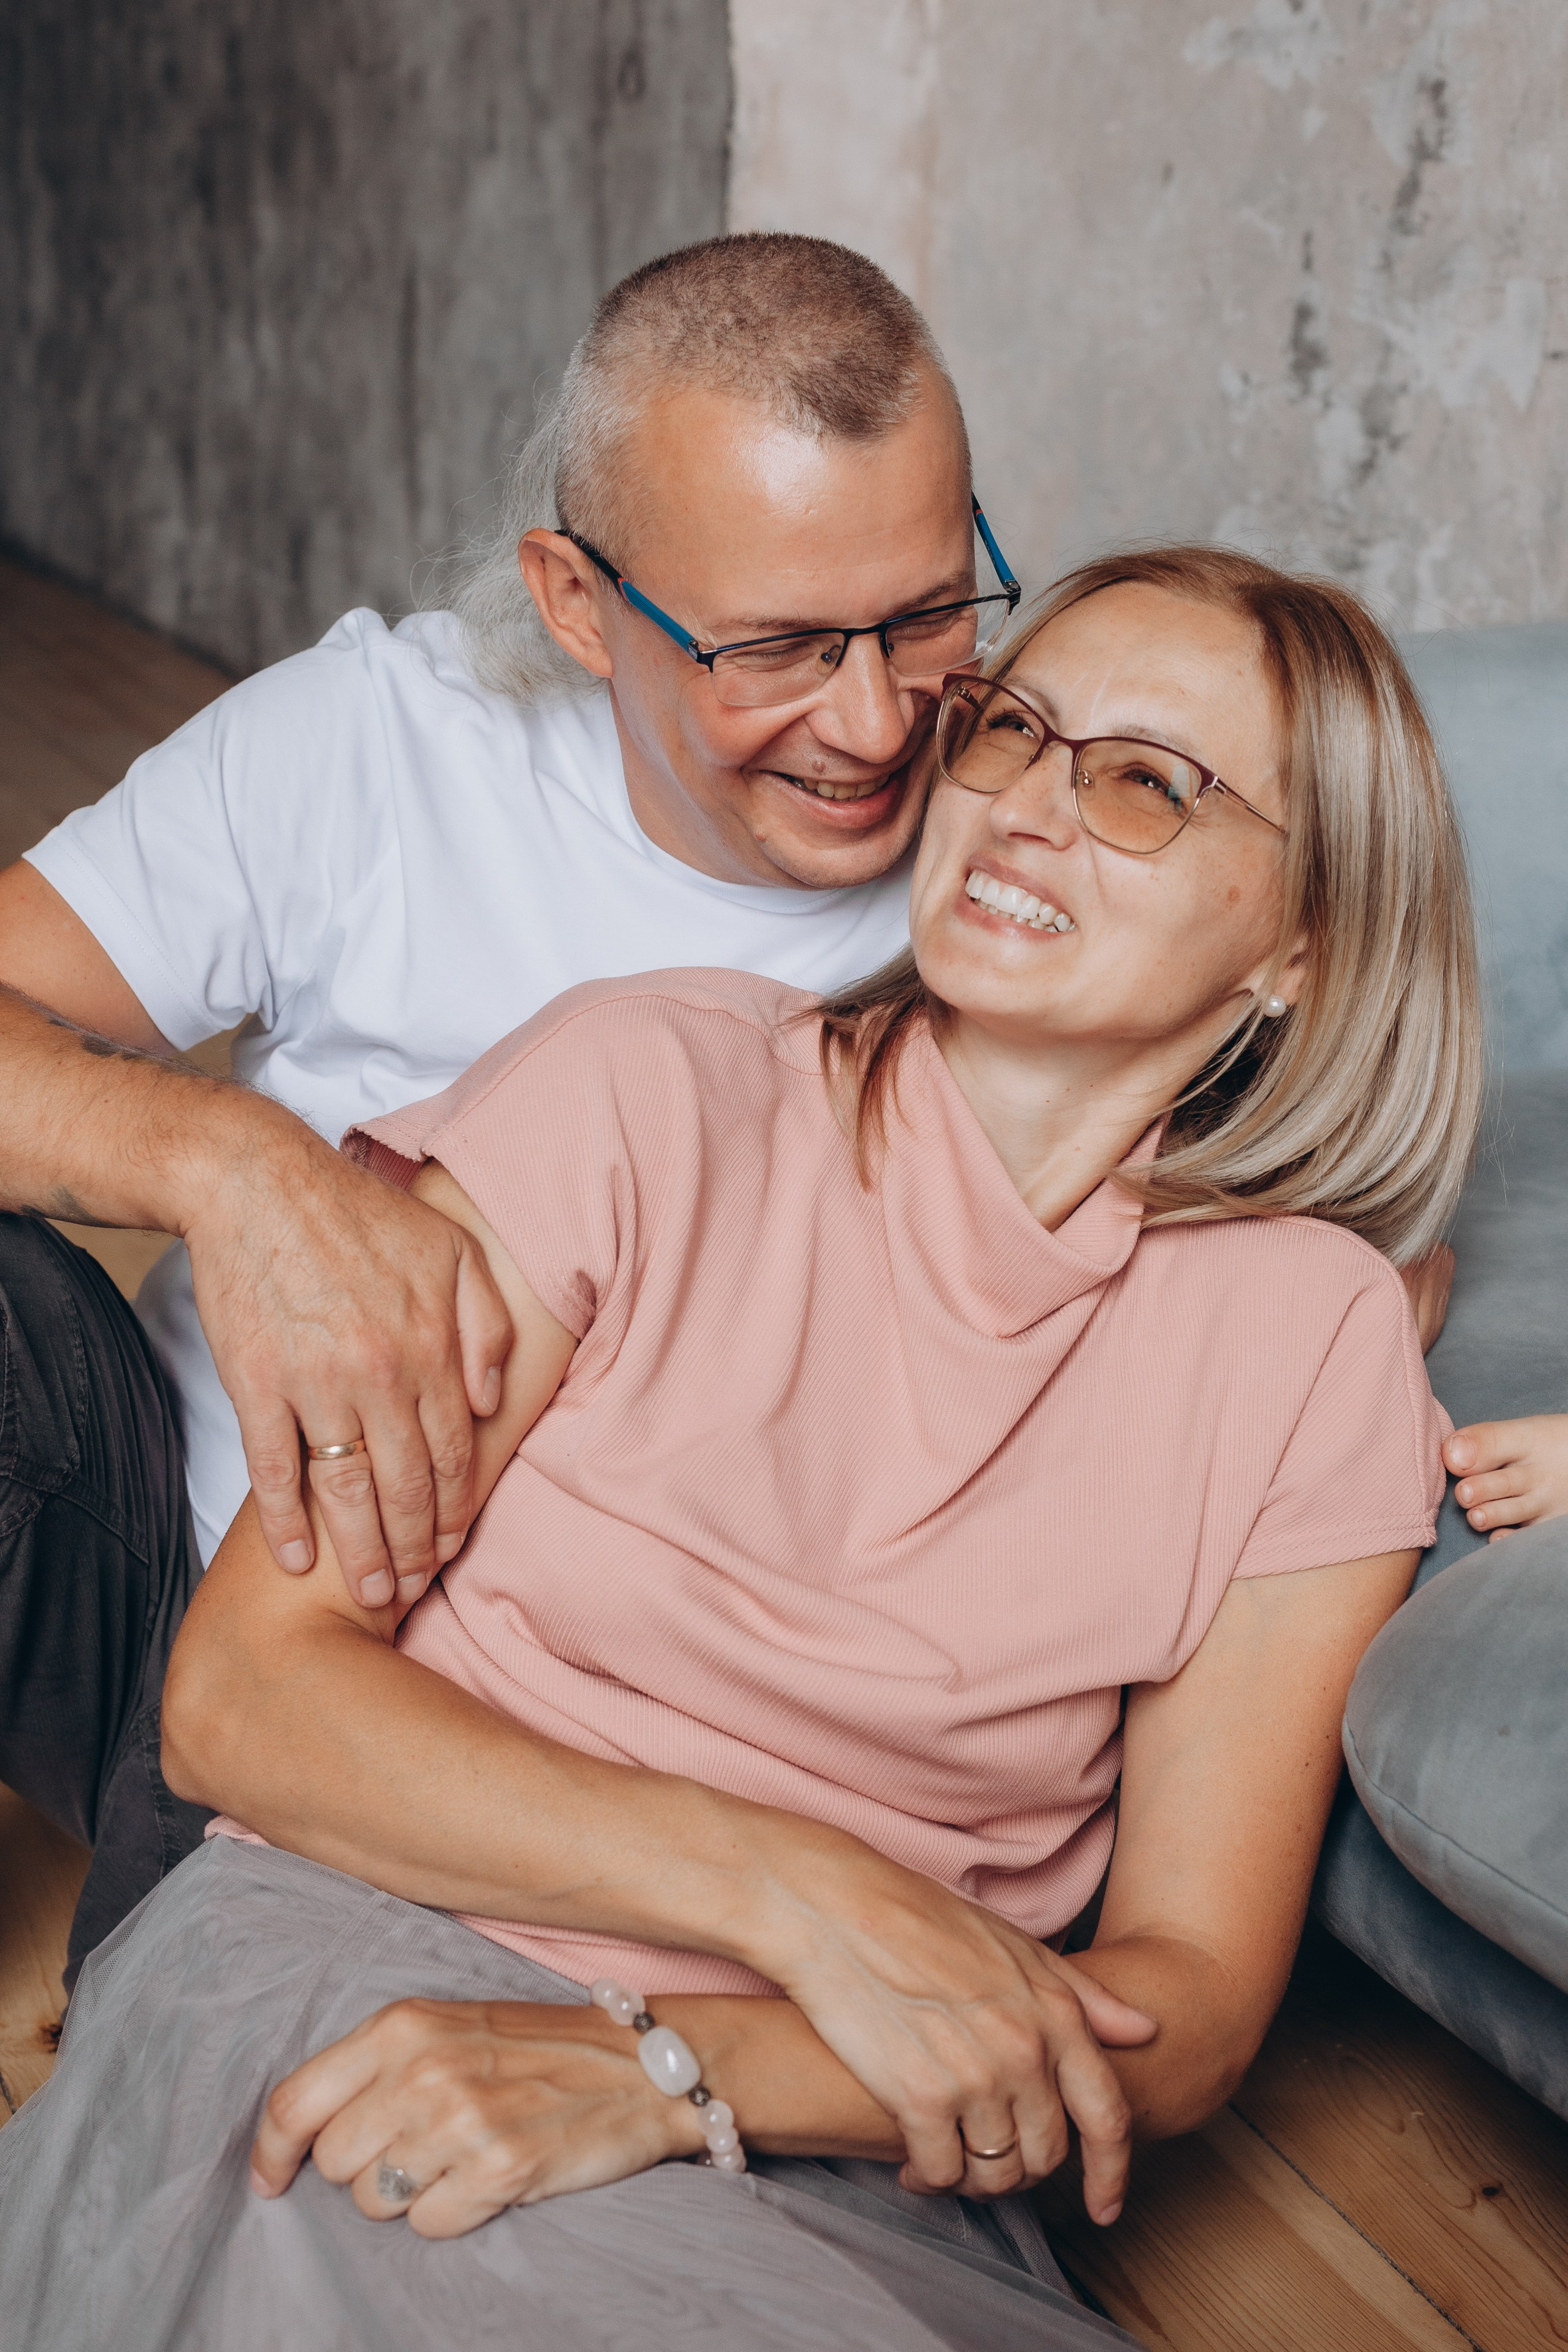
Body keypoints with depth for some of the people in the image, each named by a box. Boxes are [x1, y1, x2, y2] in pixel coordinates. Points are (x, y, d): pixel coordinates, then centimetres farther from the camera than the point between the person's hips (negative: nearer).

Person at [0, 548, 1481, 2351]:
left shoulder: (1313, 1340, 2)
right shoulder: (650, 1088, -2)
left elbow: (1186, 2010, -1)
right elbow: (239, 1690, -5)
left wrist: (655, 2072, -18)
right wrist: (809, 1898, -16)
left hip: (852, 2189, 2)